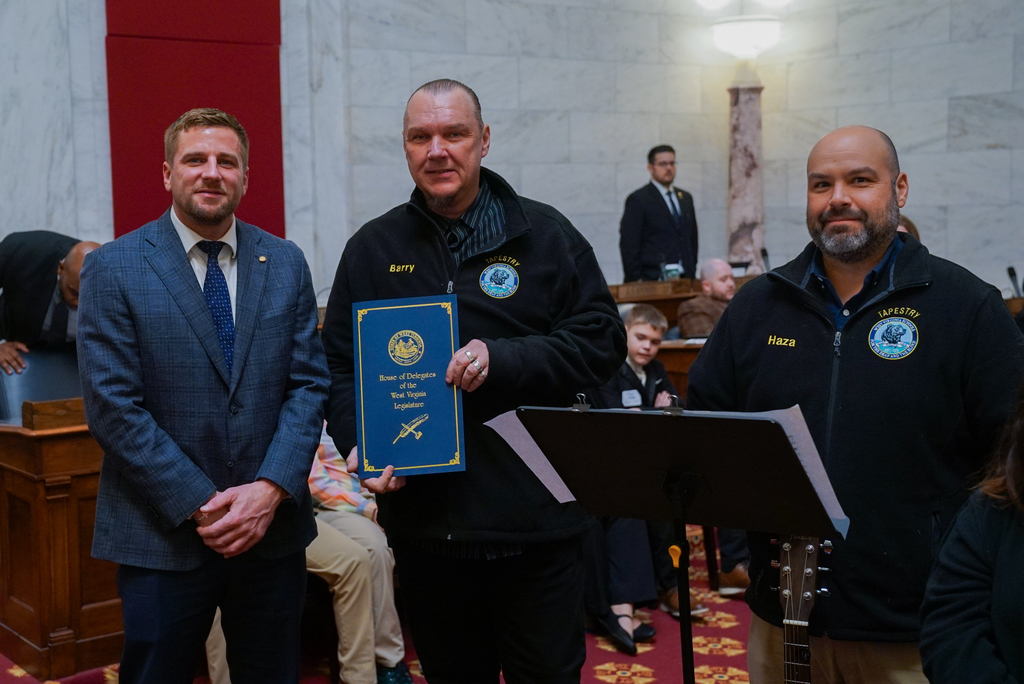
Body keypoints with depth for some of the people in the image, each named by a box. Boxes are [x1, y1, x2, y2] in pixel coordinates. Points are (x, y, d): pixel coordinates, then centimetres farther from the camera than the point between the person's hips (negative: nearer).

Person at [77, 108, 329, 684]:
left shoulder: (286, 263, 6)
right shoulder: (114, 269, -4)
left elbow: (309, 384, 2)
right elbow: (112, 406, -9)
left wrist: (270, 490, -12)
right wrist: (200, 505, -14)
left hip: (273, 527, 3)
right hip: (162, 538, -3)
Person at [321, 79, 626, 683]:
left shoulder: (545, 235, 2)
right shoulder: (373, 250, 8)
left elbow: (603, 341, -4)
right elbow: (340, 365, 8)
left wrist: (502, 360, -17)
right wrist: (360, 444, -10)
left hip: (536, 518, -1)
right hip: (424, 518, 2)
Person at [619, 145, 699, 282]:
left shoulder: (686, 198, 17)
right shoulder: (638, 200, -2)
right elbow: (628, 245, -6)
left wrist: (692, 273, 12)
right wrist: (635, 280, -11)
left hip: (684, 280, 5)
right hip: (652, 281, -5)